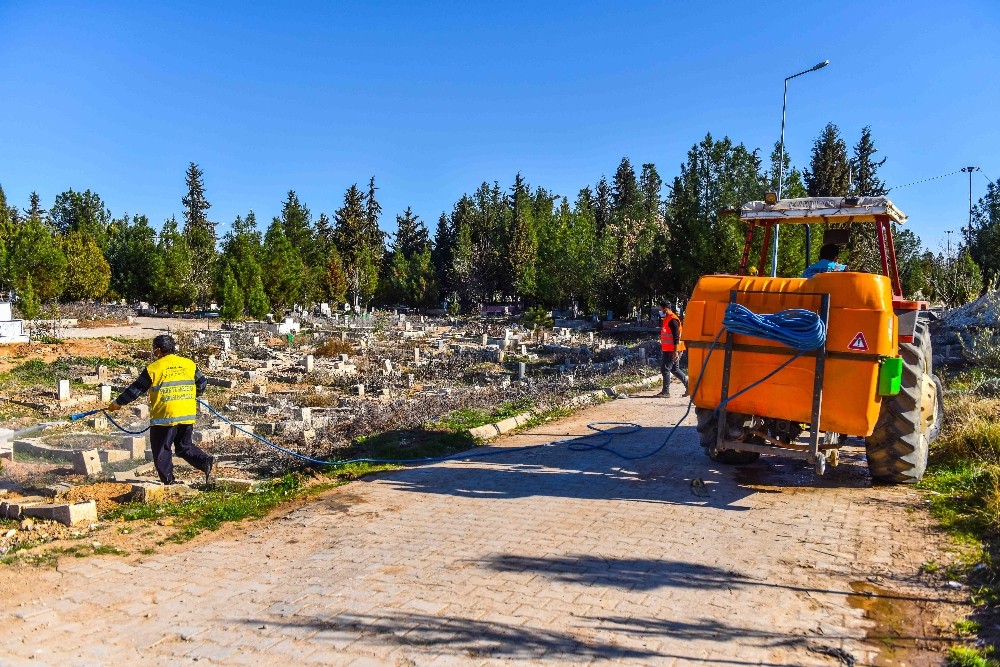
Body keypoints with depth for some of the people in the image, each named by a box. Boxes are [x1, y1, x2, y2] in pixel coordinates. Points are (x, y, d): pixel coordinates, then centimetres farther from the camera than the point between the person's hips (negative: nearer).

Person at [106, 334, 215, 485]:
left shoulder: (154, 368, -4)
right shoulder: (189, 364, 7)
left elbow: (135, 389, 3)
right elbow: (202, 383, 15)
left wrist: (117, 403, 16)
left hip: (165, 416, -5)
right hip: (188, 416, 5)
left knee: (161, 449, 10)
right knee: (185, 447, 18)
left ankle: (168, 479, 10)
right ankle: (206, 462, -2)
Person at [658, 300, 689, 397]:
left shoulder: (672, 320, -16)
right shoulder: (666, 319, 15)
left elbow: (676, 337, -20)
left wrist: (675, 352, -23)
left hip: (672, 350, -10)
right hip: (667, 349, 10)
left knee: (665, 369, -6)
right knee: (675, 369, 14)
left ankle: (665, 391, 0)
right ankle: (688, 384, 18)